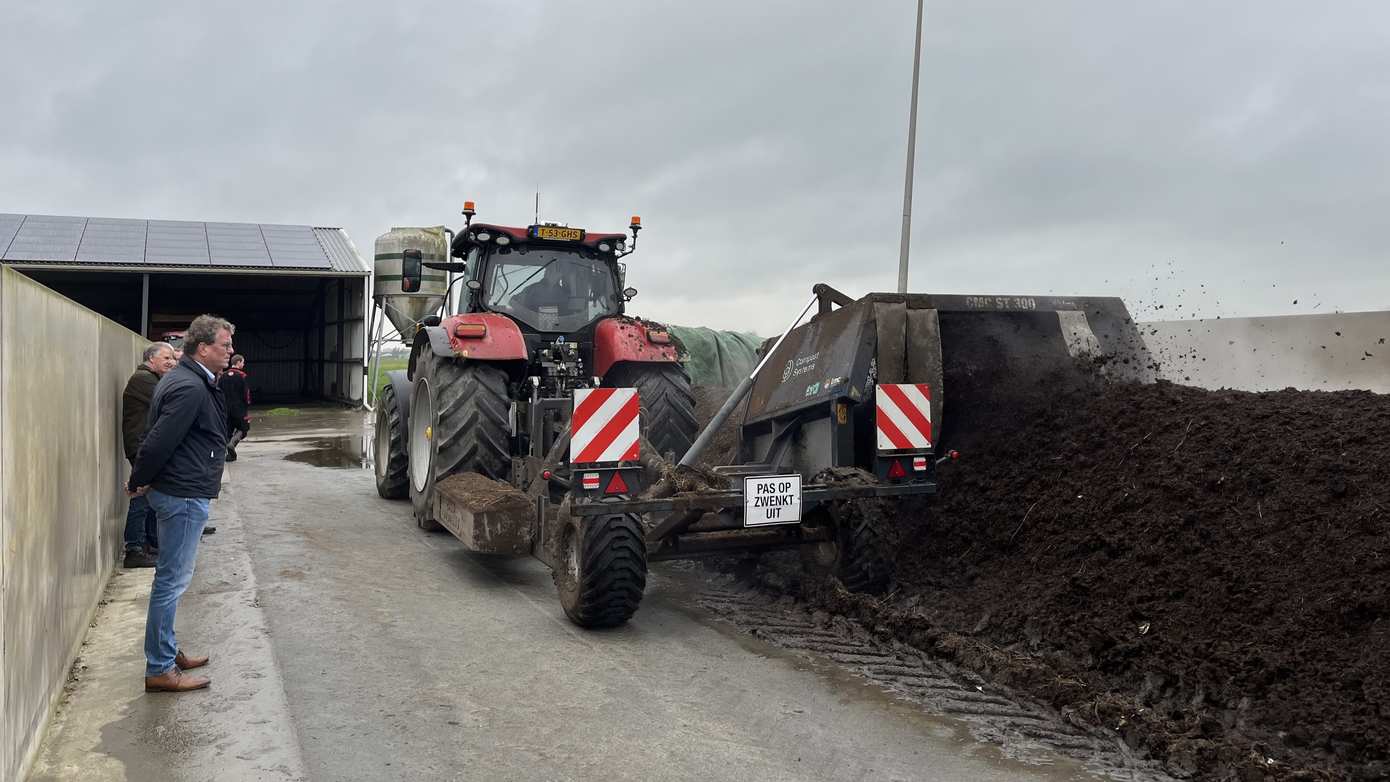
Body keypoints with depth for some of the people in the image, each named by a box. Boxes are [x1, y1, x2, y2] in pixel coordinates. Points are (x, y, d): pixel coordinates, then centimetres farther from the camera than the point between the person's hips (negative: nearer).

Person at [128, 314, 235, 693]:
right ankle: (160, 669, 3)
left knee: (172, 577, 19)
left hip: (182, 491, 11)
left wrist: (142, 481, 15)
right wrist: (138, 483, -9)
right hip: (183, 494, -11)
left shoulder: (194, 381, 13)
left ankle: (167, 651, 31)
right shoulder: (190, 388, -21)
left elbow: (159, 439, 20)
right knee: (172, 579, -4)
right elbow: (159, 442, -23)